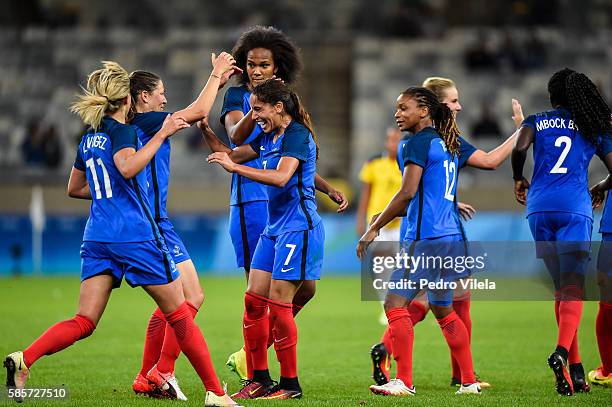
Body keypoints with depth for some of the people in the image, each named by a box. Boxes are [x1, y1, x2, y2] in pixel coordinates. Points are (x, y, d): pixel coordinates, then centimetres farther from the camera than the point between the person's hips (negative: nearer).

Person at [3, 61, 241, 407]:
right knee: (179, 314, 4)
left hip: (97, 237, 7)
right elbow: (127, 167, -26)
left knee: (84, 322, 0)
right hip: (135, 235, -7)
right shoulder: (121, 131, -6)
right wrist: (162, 135, -21)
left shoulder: (89, 138, 17)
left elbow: (75, 188, 28)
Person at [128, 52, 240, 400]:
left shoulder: (130, 126, 15)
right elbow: (198, 111, -12)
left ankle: (146, 379, 17)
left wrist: (219, 82, 25)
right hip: (154, 224, -10)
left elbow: (195, 114, 26)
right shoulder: (146, 121, -12)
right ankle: (162, 372, -7)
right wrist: (216, 74, 1)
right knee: (192, 296, -7)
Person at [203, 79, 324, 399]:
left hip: (298, 227, -9)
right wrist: (204, 129, 8)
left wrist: (235, 167, -28)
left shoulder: (297, 135, -14)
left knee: (279, 304, -9)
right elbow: (231, 154, 22)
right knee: (254, 300, 4)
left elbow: (282, 177, -27)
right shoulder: (268, 137, 14)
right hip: (274, 228, 9)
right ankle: (259, 379, 10)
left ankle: (290, 384, -1)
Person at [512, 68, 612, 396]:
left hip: (539, 207, 2)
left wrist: (518, 180, 13)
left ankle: (575, 369, 10)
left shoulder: (536, 121, 14)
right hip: (574, 208, -2)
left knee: (561, 288, 12)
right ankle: (562, 351, -37)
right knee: (573, 288, -9)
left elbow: (519, 148, -6)